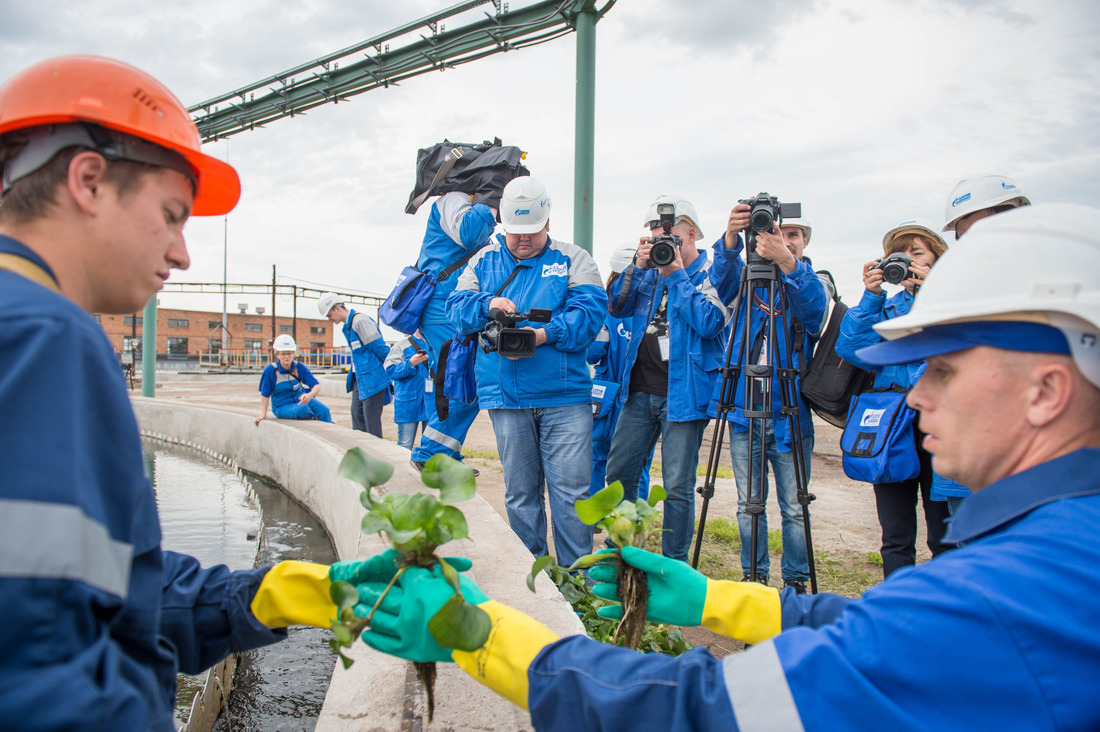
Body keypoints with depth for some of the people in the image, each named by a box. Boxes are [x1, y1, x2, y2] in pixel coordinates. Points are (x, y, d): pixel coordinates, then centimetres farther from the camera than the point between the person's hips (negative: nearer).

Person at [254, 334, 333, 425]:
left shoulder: (300, 367, -8)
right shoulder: (270, 370, -15)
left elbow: (317, 385, -16)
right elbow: (265, 394, -7)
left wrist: (309, 395, -38)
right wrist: (263, 413, -1)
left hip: (301, 399, 3)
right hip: (283, 407, -3)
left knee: (324, 410, -24)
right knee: (302, 409, -36)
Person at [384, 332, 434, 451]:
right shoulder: (402, 345, 3)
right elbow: (390, 370, -5)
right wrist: (410, 363, -18)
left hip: (431, 401, 3)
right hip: (408, 401, -2)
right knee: (405, 445, -1)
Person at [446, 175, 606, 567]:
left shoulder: (572, 259, 6)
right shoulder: (484, 260, 15)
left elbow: (590, 311, -7)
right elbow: (457, 308, 7)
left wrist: (546, 334, -21)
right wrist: (487, 304, -13)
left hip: (565, 395, -2)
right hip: (506, 398, 2)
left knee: (571, 490, -3)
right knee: (520, 492, 9)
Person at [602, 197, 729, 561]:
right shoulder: (652, 270, 13)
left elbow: (709, 324, -18)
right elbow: (617, 307, 7)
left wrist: (677, 275, -15)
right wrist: (638, 266, -5)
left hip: (683, 392, -6)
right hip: (640, 389, 6)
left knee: (678, 486, 0)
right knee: (619, 472, 10)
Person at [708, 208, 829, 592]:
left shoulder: (816, 282, 4)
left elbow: (814, 309, -21)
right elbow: (723, 282, -15)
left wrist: (788, 264, -40)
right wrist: (730, 241, -36)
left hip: (790, 413, -1)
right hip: (744, 411, 2)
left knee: (795, 509, 4)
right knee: (748, 505, 8)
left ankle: (796, 582, 20)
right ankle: (754, 577, 22)